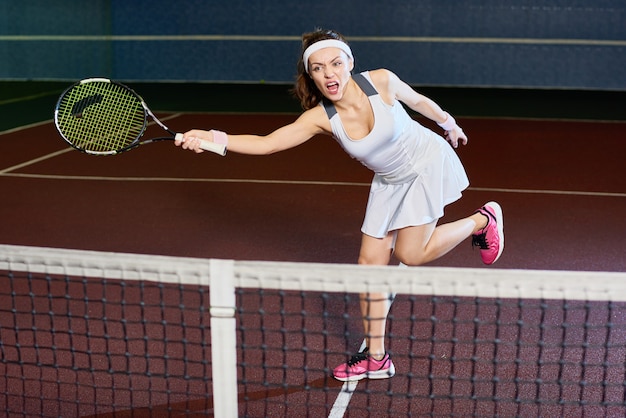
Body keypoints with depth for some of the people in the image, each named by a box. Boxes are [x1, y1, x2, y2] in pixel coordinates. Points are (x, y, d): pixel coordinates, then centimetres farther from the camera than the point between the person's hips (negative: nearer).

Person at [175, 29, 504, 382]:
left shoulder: (381, 81, -26)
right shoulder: (321, 117, -22)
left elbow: (418, 100, -5)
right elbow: (267, 143, -29)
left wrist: (448, 123, 13)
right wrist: (214, 138, -43)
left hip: (428, 161, -4)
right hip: (390, 181, 4)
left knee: (410, 253, -10)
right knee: (371, 262, 0)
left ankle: (483, 220, 15)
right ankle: (376, 358, 11)